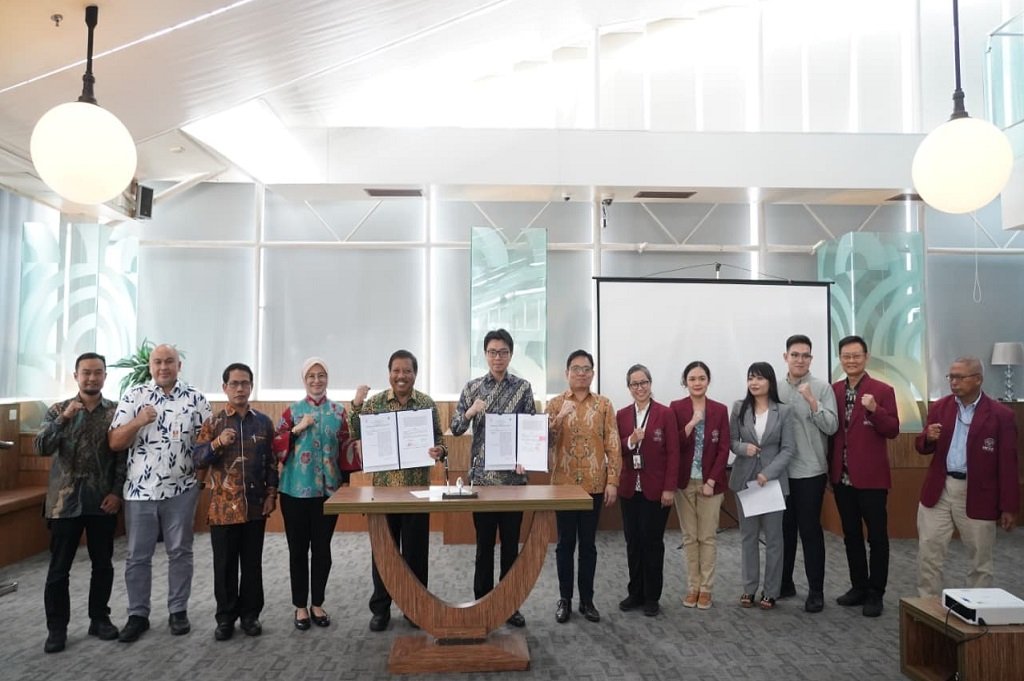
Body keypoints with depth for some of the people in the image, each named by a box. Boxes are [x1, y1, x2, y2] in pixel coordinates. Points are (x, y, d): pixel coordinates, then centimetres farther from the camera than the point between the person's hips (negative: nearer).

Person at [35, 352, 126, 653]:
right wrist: (64, 418, -22)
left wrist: (117, 492, -7)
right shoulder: (58, 410, 2)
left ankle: (99, 618, 24)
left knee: (103, 565, 10)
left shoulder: (117, 411, 1)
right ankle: (57, 627, 18)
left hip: (102, 500, 0)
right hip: (64, 500, 0)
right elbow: (41, 448, -9)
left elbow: (124, 454, 0)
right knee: (58, 568, 5)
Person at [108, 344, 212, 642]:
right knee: (138, 556, 9)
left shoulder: (195, 398, 0)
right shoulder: (133, 396, 1)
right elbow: (114, 442, -3)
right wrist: (138, 421, -19)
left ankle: (178, 611, 22)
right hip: (140, 490, 1)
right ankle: (137, 615, 22)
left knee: (180, 552, 9)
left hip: (181, 490, 0)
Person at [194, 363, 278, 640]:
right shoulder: (213, 423, 1)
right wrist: (217, 443, -22)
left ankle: (250, 613, 22)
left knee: (252, 563, 9)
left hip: (255, 505, 1)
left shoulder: (264, 422, 5)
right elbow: (198, 460, -5)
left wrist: (271, 493, 1)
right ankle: (225, 617, 19)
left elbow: (272, 461, 8)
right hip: (223, 506, -1)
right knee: (225, 565, 7)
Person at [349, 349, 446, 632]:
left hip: (418, 488, 0)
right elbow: (357, 436, -4)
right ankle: (380, 608, 22)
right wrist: (356, 405, -17)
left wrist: (439, 451, -17)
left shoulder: (428, 403, 2)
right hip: (384, 487, 0)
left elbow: (439, 439, 5)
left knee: (415, 549, 8)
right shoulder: (374, 402, 0)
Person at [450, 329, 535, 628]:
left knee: (511, 543, 8)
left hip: (513, 476, 0)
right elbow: (455, 429, 2)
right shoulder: (472, 387, 3)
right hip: (481, 476, 0)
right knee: (484, 543, 8)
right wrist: (470, 412, -17)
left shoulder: (523, 387, 1)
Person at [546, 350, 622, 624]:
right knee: (565, 542, 7)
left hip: (595, 485, 0)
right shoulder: (555, 403, 1)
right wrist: (560, 417, -21)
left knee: (588, 543, 9)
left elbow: (613, 446, 1)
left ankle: (587, 599, 20)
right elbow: (545, 441, -6)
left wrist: (612, 481, -5)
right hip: (564, 483, 0)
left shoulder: (604, 404, 2)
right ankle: (564, 599, 18)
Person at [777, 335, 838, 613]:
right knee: (784, 528, 13)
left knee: (810, 530, 2)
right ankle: (785, 583, 26)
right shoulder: (777, 389, 6)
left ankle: (816, 590, 13)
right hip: (781, 471, 4)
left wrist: (811, 401, -23)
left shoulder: (822, 388, -5)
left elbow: (832, 426, -12)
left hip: (810, 472, -4)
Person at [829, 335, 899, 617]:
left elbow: (893, 431, -10)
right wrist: (830, 469, 2)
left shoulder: (883, 391, -6)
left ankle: (875, 593, 16)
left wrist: (874, 410, -25)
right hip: (842, 477, 5)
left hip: (871, 477, -4)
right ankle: (858, 586, 27)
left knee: (876, 536, 5)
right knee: (851, 535, 14)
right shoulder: (833, 391, 6)